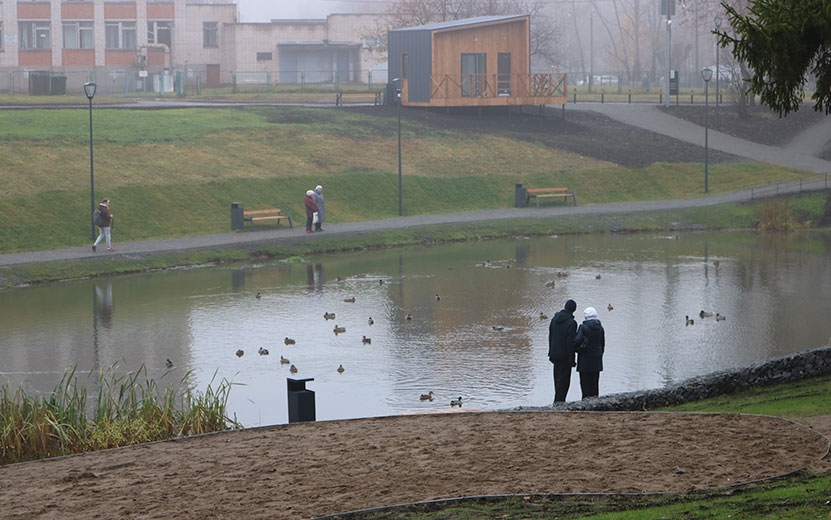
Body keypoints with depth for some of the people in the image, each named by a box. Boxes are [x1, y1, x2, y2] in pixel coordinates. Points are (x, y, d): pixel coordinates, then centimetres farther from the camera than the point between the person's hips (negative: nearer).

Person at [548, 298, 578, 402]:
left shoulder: (554, 319, 4)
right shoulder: (571, 323, -18)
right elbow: (571, 342, -19)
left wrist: (551, 353, 18)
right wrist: (571, 359, -13)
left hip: (555, 354, 7)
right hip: (565, 355, -7)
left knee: (557, 378, 17)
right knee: (563, 379, -1)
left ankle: (558, 400, 25)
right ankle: (559, 401, -2)